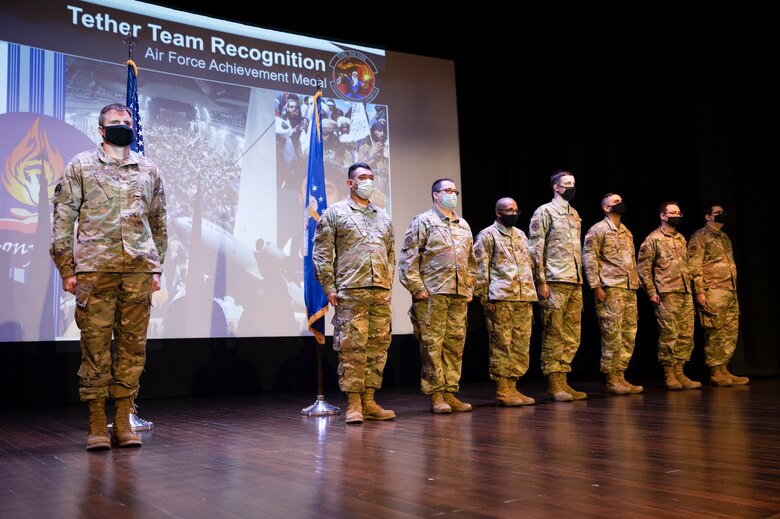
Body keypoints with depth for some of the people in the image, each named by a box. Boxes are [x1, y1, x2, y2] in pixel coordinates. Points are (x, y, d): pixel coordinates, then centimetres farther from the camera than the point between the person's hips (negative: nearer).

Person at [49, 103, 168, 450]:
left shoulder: (148, 170, 16)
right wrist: (66, 269, -3)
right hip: (95, 268, -2)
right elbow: (63, 219, 4)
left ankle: (123, 422, 11)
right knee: (95, 346, -1)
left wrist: (156, 268, 12)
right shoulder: (81, 166, 8)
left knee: (133, 345, 3)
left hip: (139, 268, 3)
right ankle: (97, 425, 7)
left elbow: (159, 222, 18)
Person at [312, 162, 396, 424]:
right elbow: (321, 252, 0)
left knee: (378, 346, 5)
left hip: (381, 293, 5)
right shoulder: (335, 212, 5)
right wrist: (329, 287, -7)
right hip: (350, 292, -5)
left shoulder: (383, 217, 20)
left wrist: (388, 283, 13)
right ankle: (353, 402, 1)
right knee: (352, 347, -7)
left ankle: (368, 401, 12)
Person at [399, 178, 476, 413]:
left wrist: (469, 288, 15)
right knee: (432, 344, -5)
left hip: (459, 296, 6)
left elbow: (471, 260, 24)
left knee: (455, 343, 6)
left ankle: (450, 392, 13)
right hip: (432, 294, -6)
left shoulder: (463, 225, 20)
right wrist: (417, 288, -12)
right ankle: (436, 395, 2)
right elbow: (408, 257, -6)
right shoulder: (423, 221, 1)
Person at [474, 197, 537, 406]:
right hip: (500, 299, -7)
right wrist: (485, 298, -12)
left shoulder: (521, 235, 20)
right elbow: (480, 268, -7)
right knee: (502, 344, -5)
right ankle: (502, 391, 1)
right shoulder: (487, 235, -2)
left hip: (524, 299, 7)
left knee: (521, 345, 7)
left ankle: (512, 387, 14)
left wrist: (531, 295, 16)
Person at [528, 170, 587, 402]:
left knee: (572, 335, 8)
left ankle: (563, 381, 14)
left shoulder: (575, 214, 19)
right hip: (555, 282, -7)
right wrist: (541, 281, -14)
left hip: (575, 283, 7)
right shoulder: (544, 212, -3)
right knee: (553, 334, -4)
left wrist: (580, 278, 15)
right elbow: (535, 248, -8)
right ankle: (553, 384, 1)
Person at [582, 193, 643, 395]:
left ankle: (620, 376, 14)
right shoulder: (598, 230, -3)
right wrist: (596, 287, -16)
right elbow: (589, 258, -10)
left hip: (630, 289, 8)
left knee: (629, 335, 7)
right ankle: (611, 380, 0)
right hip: (610, 289, -8)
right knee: (612, 335, -7)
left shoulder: (627, 232, 21)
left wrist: (636, 283, 14)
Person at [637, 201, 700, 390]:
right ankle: (669, 375, 2)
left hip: (686, 294, 7)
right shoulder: (653, 239, -2)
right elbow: (643, 267, -6)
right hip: (666, 294, -7)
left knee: (686, 335, 6)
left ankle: (680, 373, 14)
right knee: (669, 335, -6)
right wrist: (651, 292, -12)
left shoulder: (681, 239, 19)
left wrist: (690, 286, 14)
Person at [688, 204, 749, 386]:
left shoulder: (724, 238, 21)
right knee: (715, 333, -6)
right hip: (713, 291, -8)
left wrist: (734, 288, 17)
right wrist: (699, 291, -18)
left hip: (730, 291, 8)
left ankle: (724, 370, 15)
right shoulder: (699, 237, -4)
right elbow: (694, 266, -11)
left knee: (730, 332, 8)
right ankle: (715, 373, 0)